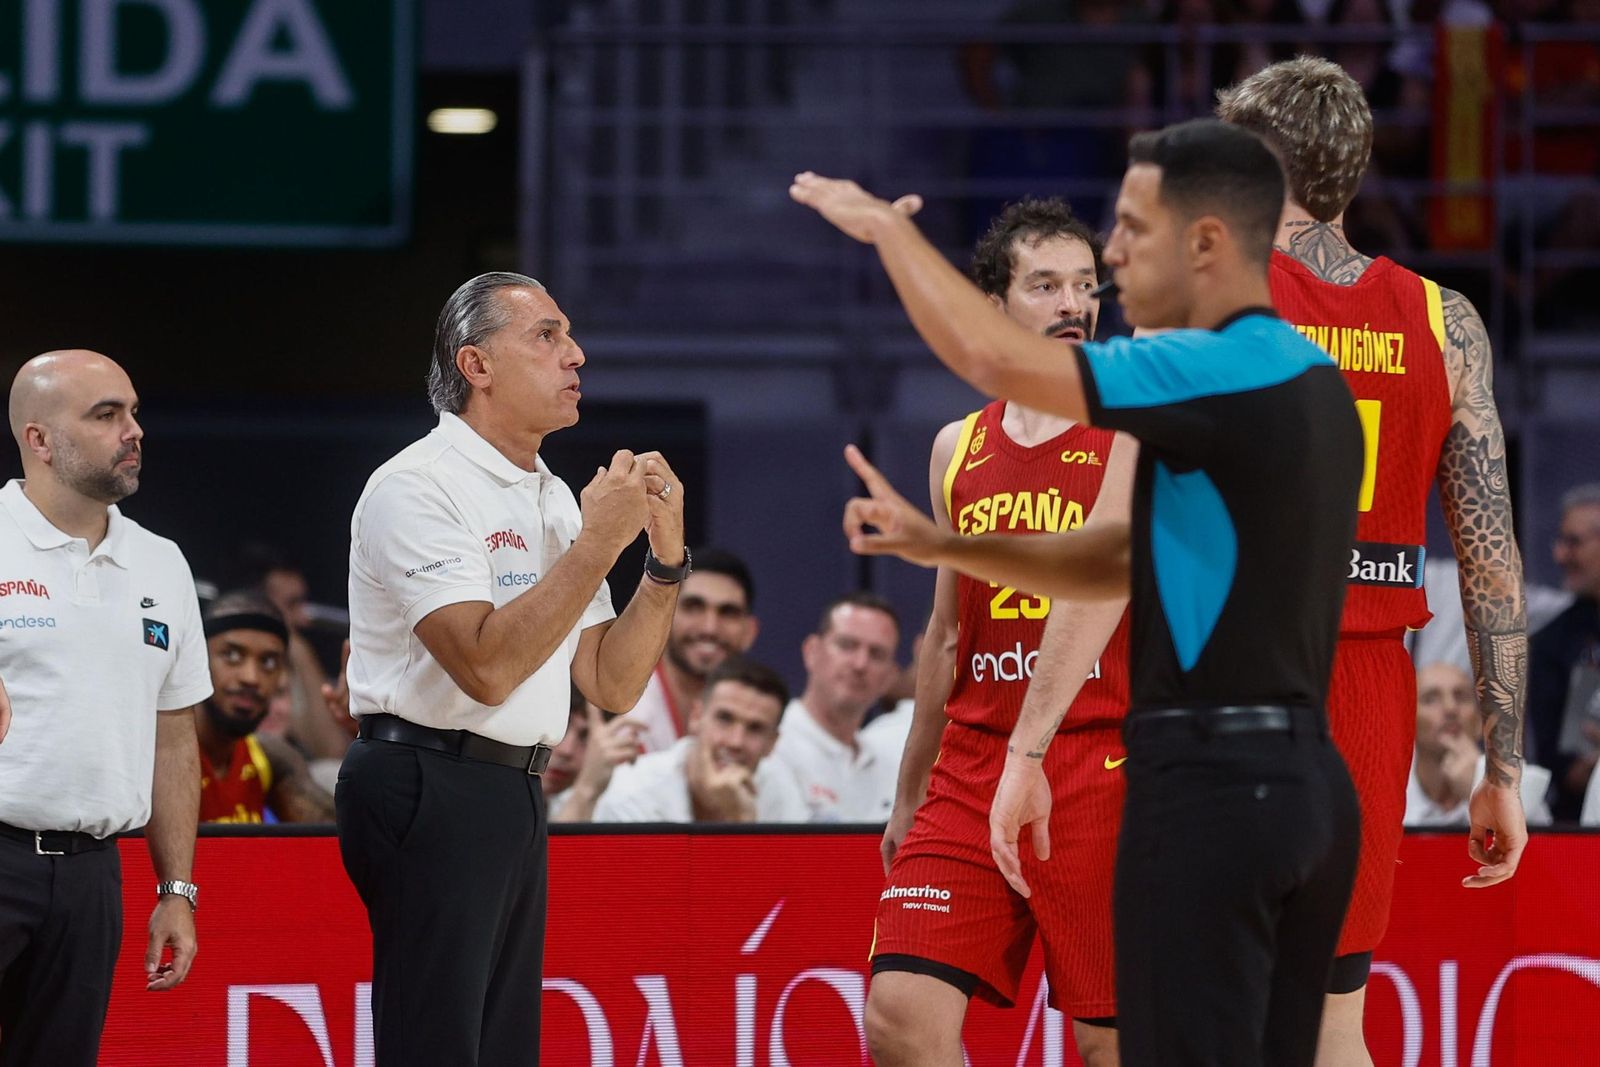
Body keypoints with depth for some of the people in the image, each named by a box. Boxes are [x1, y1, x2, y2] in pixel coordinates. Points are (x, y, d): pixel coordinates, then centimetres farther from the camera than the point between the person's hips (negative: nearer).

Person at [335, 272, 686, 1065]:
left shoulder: (551, 498, 16)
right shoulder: (418, 486, -11)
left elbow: (611, 684, 13)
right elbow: (486, 665, -22)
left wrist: (665, 557, 0)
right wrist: (599, 542, -18)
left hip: (514, 794, 9)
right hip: (431, 790, -9)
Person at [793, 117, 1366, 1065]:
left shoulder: (1226, 373, -15)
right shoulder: (1306, 381, 14)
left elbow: (996, 357, -22)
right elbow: (1127, 560, 20)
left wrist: (885, 225, -6)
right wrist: (940, 543, 14)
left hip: (1212, 782, -9)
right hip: (1302, 779, 9)